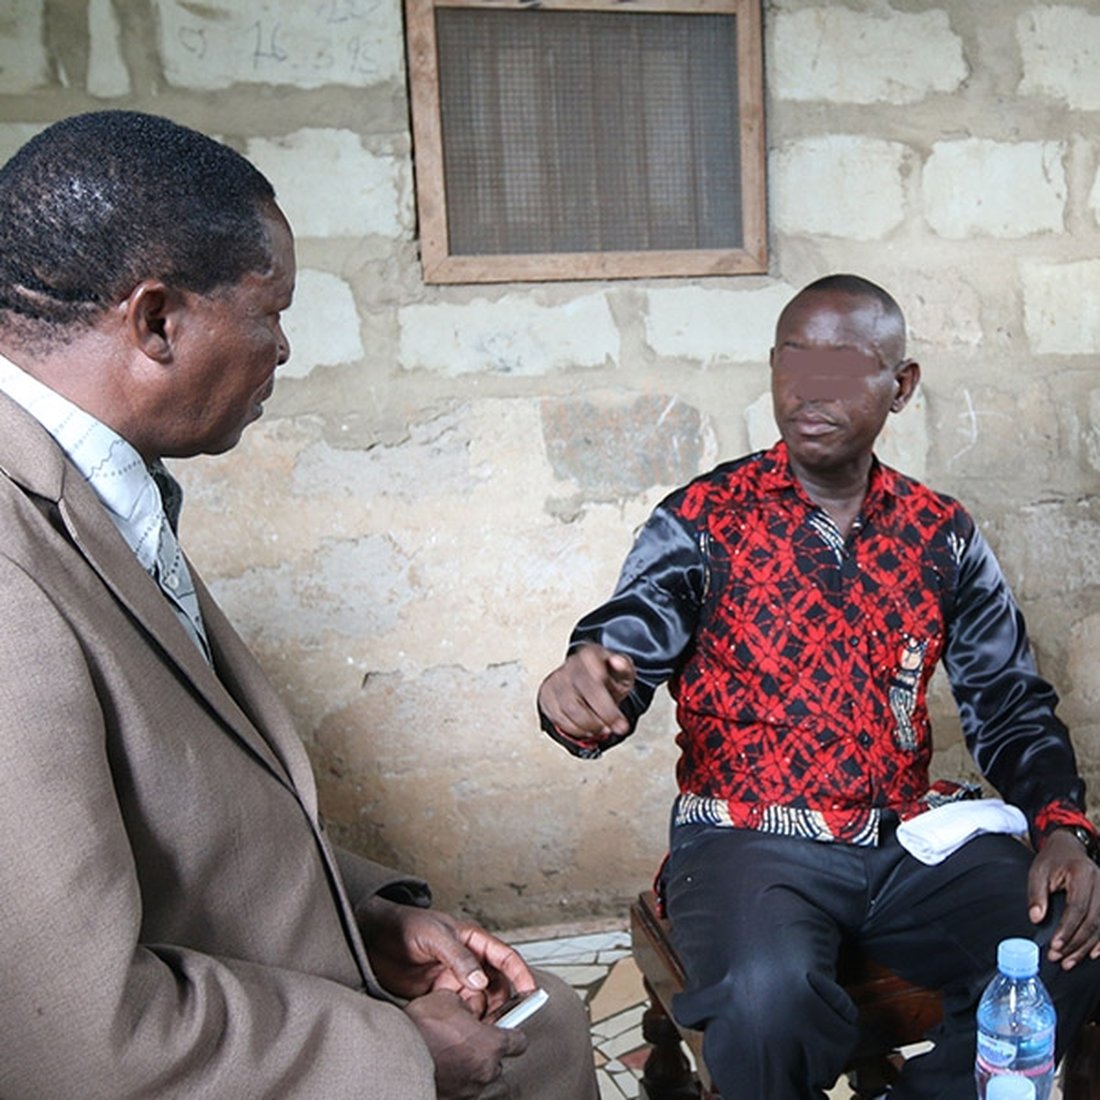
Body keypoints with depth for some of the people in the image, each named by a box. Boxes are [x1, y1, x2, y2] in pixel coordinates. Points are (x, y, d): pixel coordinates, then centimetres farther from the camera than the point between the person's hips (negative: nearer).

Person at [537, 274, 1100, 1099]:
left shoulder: (944, 535, 7)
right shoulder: (701, 523, -3)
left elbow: (1011, 706, 10)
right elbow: (621, 661, -11)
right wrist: (580, 696, -36)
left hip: (911, 837, 4)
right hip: (747, 837, -3)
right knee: (768, 999, -32)